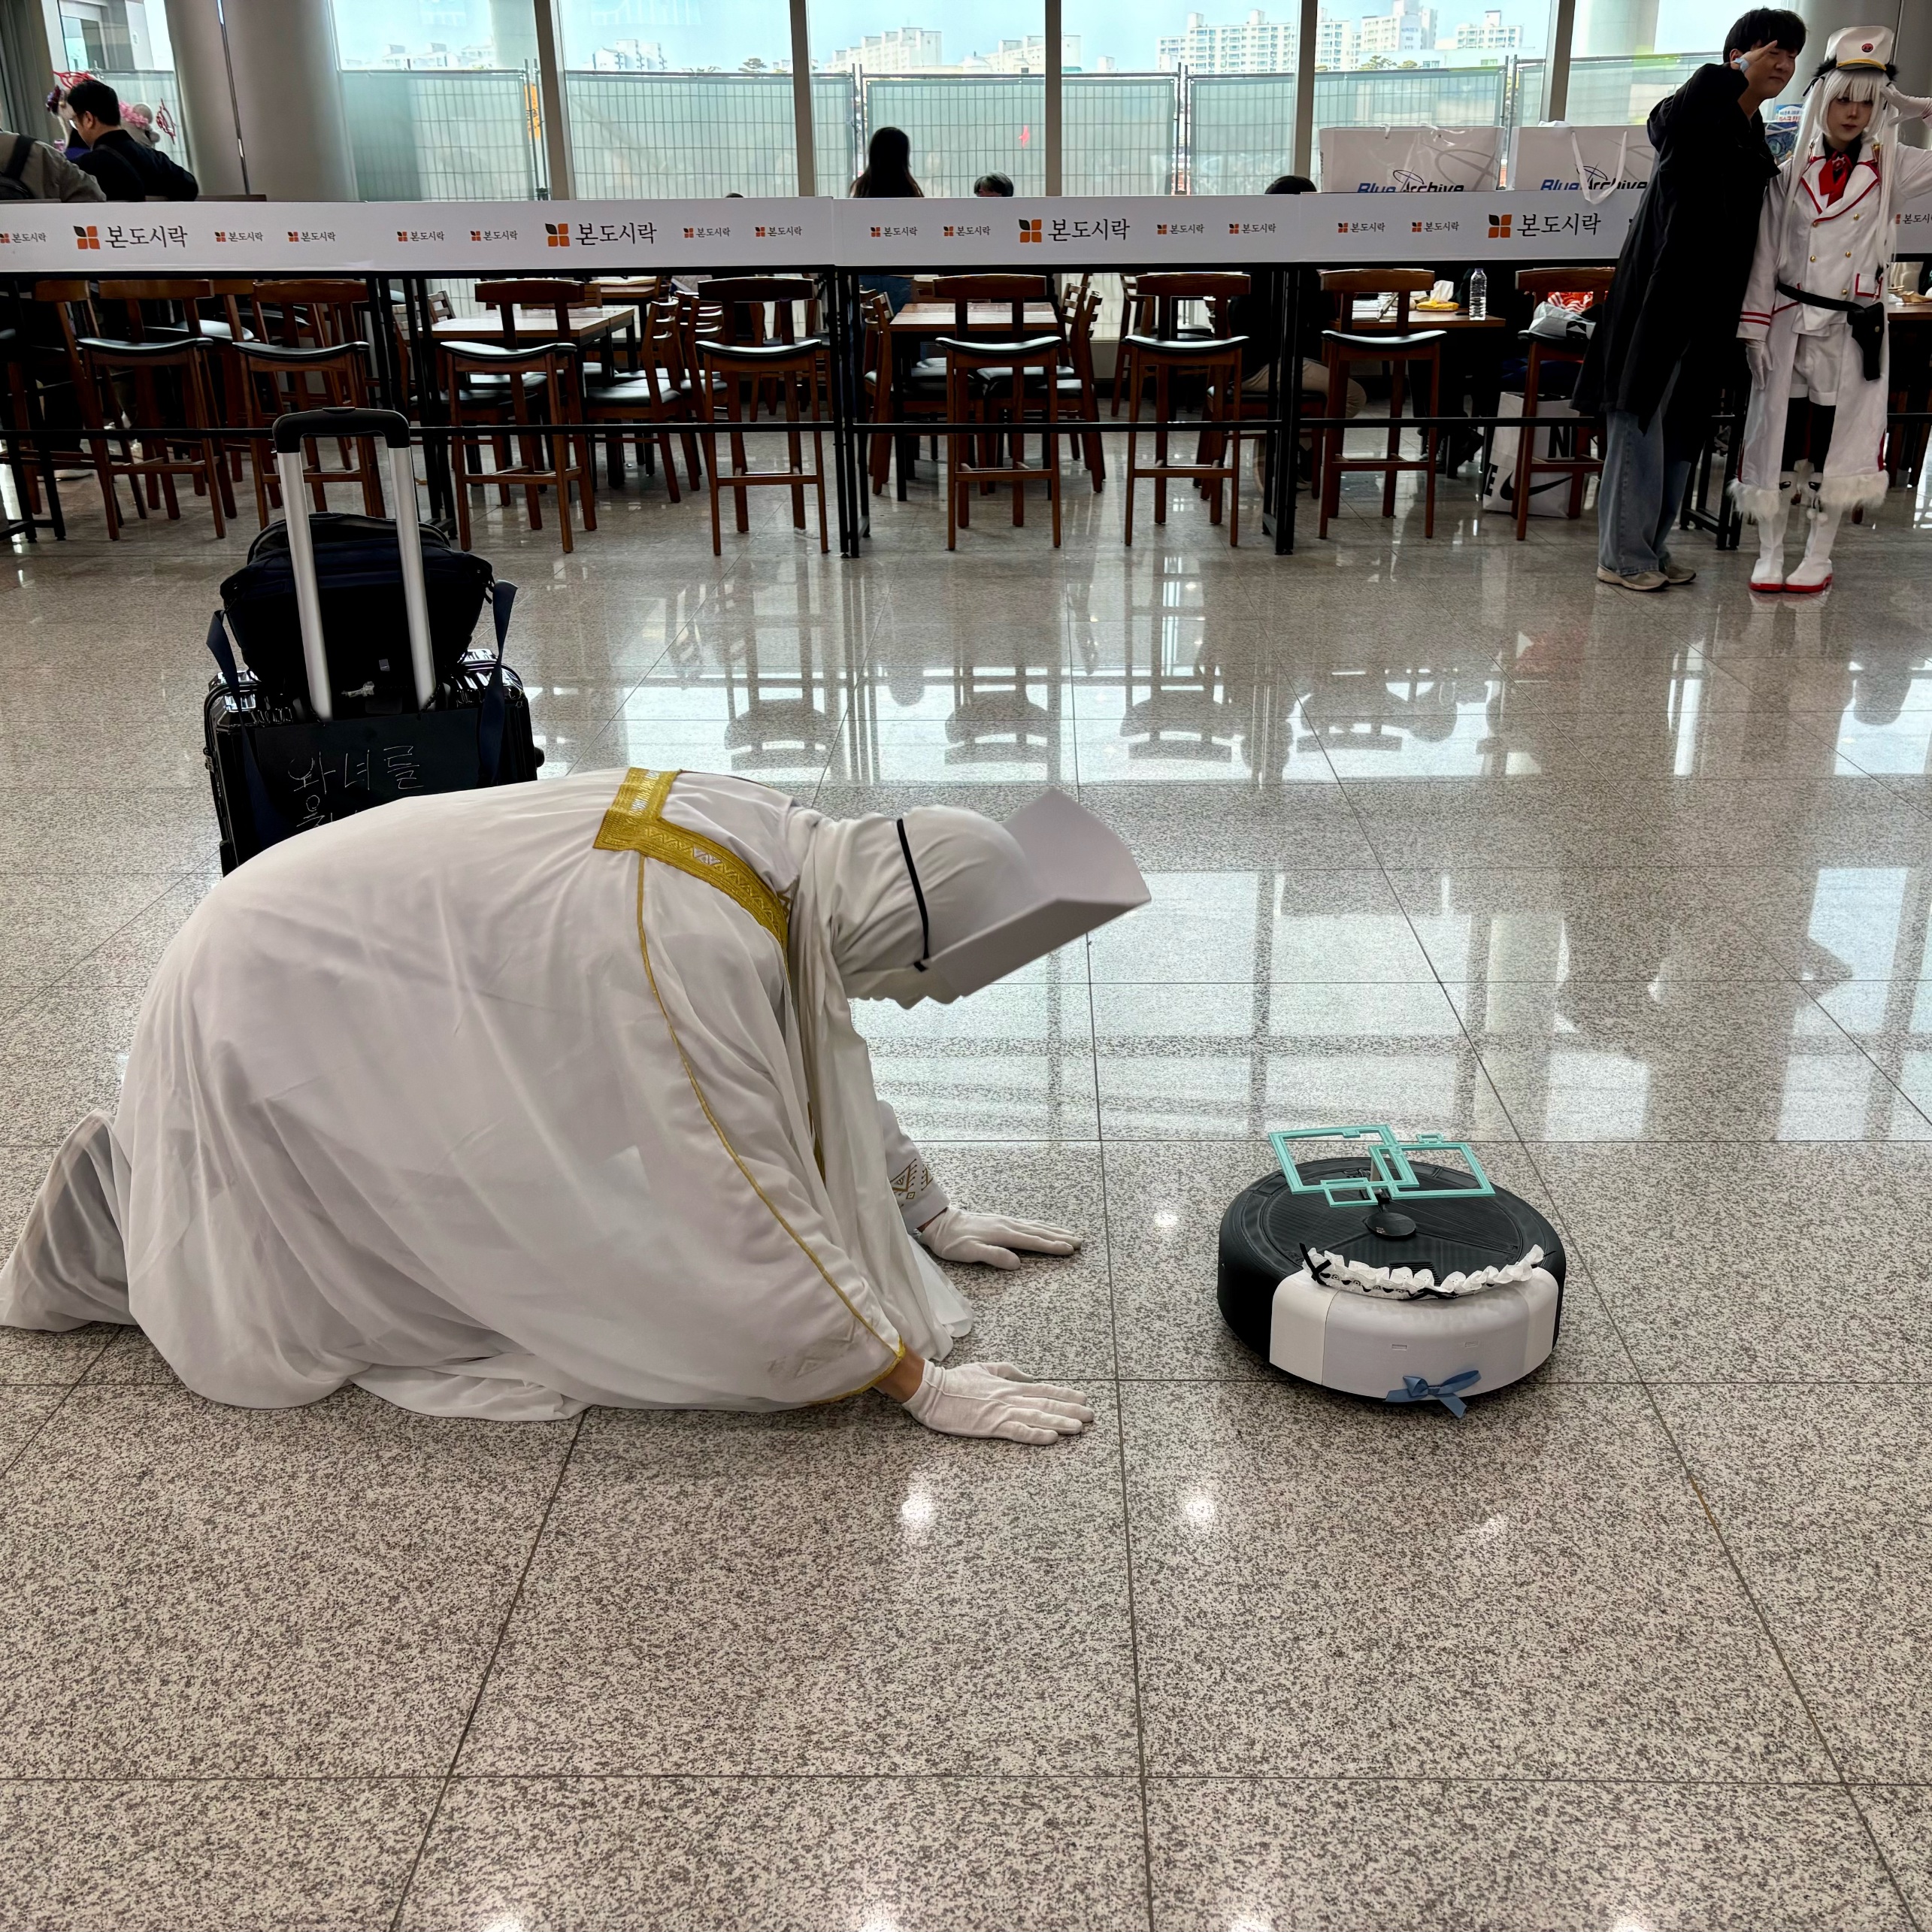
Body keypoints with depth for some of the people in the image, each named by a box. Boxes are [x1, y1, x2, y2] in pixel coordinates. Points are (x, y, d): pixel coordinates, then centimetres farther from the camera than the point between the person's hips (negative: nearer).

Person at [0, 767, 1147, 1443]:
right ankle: (125, 1203, 20)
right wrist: (920, 1383, -25)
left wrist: (929, 1214, 11)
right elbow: (752, 1205, -34)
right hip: (275, 1004, -8)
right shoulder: (694, 948, -37)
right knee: (271, 1340, -3)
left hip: (361, 970, 8)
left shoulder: (780, 849, -10)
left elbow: (822, 1059, 6)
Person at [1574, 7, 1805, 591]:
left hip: (1707, 310, 8)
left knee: (1680, 432, 13)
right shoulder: (1698, 121, -10)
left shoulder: (1756, 140, 14)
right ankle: (1622, 557, 4)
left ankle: (1652, 548, 23)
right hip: (1657, 299, -8)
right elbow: (1667, 121, -35)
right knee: (1641, 428, -3)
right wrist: (1738, 76, -22)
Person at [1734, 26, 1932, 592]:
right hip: (1791, 323, 0)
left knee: (1835, 442, 4)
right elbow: (1765, 255, 2)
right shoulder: (1792, 171, 3)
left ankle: (1818, 558, 13)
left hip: (1853, 328, 0)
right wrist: (1755, 329, -3)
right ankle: (1769, 554, 11)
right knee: (1779, 436, 2)